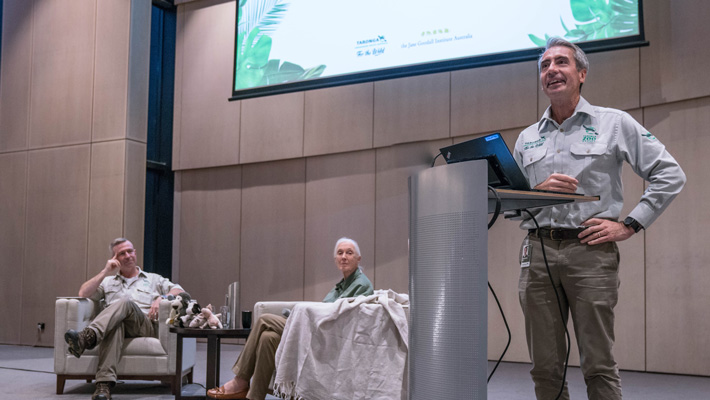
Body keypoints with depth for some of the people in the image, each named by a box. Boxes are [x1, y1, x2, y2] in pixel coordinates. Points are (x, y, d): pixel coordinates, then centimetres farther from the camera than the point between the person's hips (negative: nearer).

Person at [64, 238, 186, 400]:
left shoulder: (153, 279, 30)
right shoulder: (108, 282, 34)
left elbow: (179, 290, 15)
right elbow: (83, 294, 17)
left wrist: (162, 298, -6)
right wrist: (105, 272, 9)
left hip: (146, 327, 0)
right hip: (120, 328, 0)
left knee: (125, 303, -33)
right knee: (115, 325, -40)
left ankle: (88, 336, -60)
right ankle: (105, 383, -58)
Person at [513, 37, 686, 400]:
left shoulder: (614, 123, 7)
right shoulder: (527, 138, 17)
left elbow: (669, 174, 4)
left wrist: (629, 225, -3)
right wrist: (537, 191, -5)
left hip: (590, 250, -3)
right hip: (538, 250, 4)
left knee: (598, 366, -3)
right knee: (544, 367, 5)